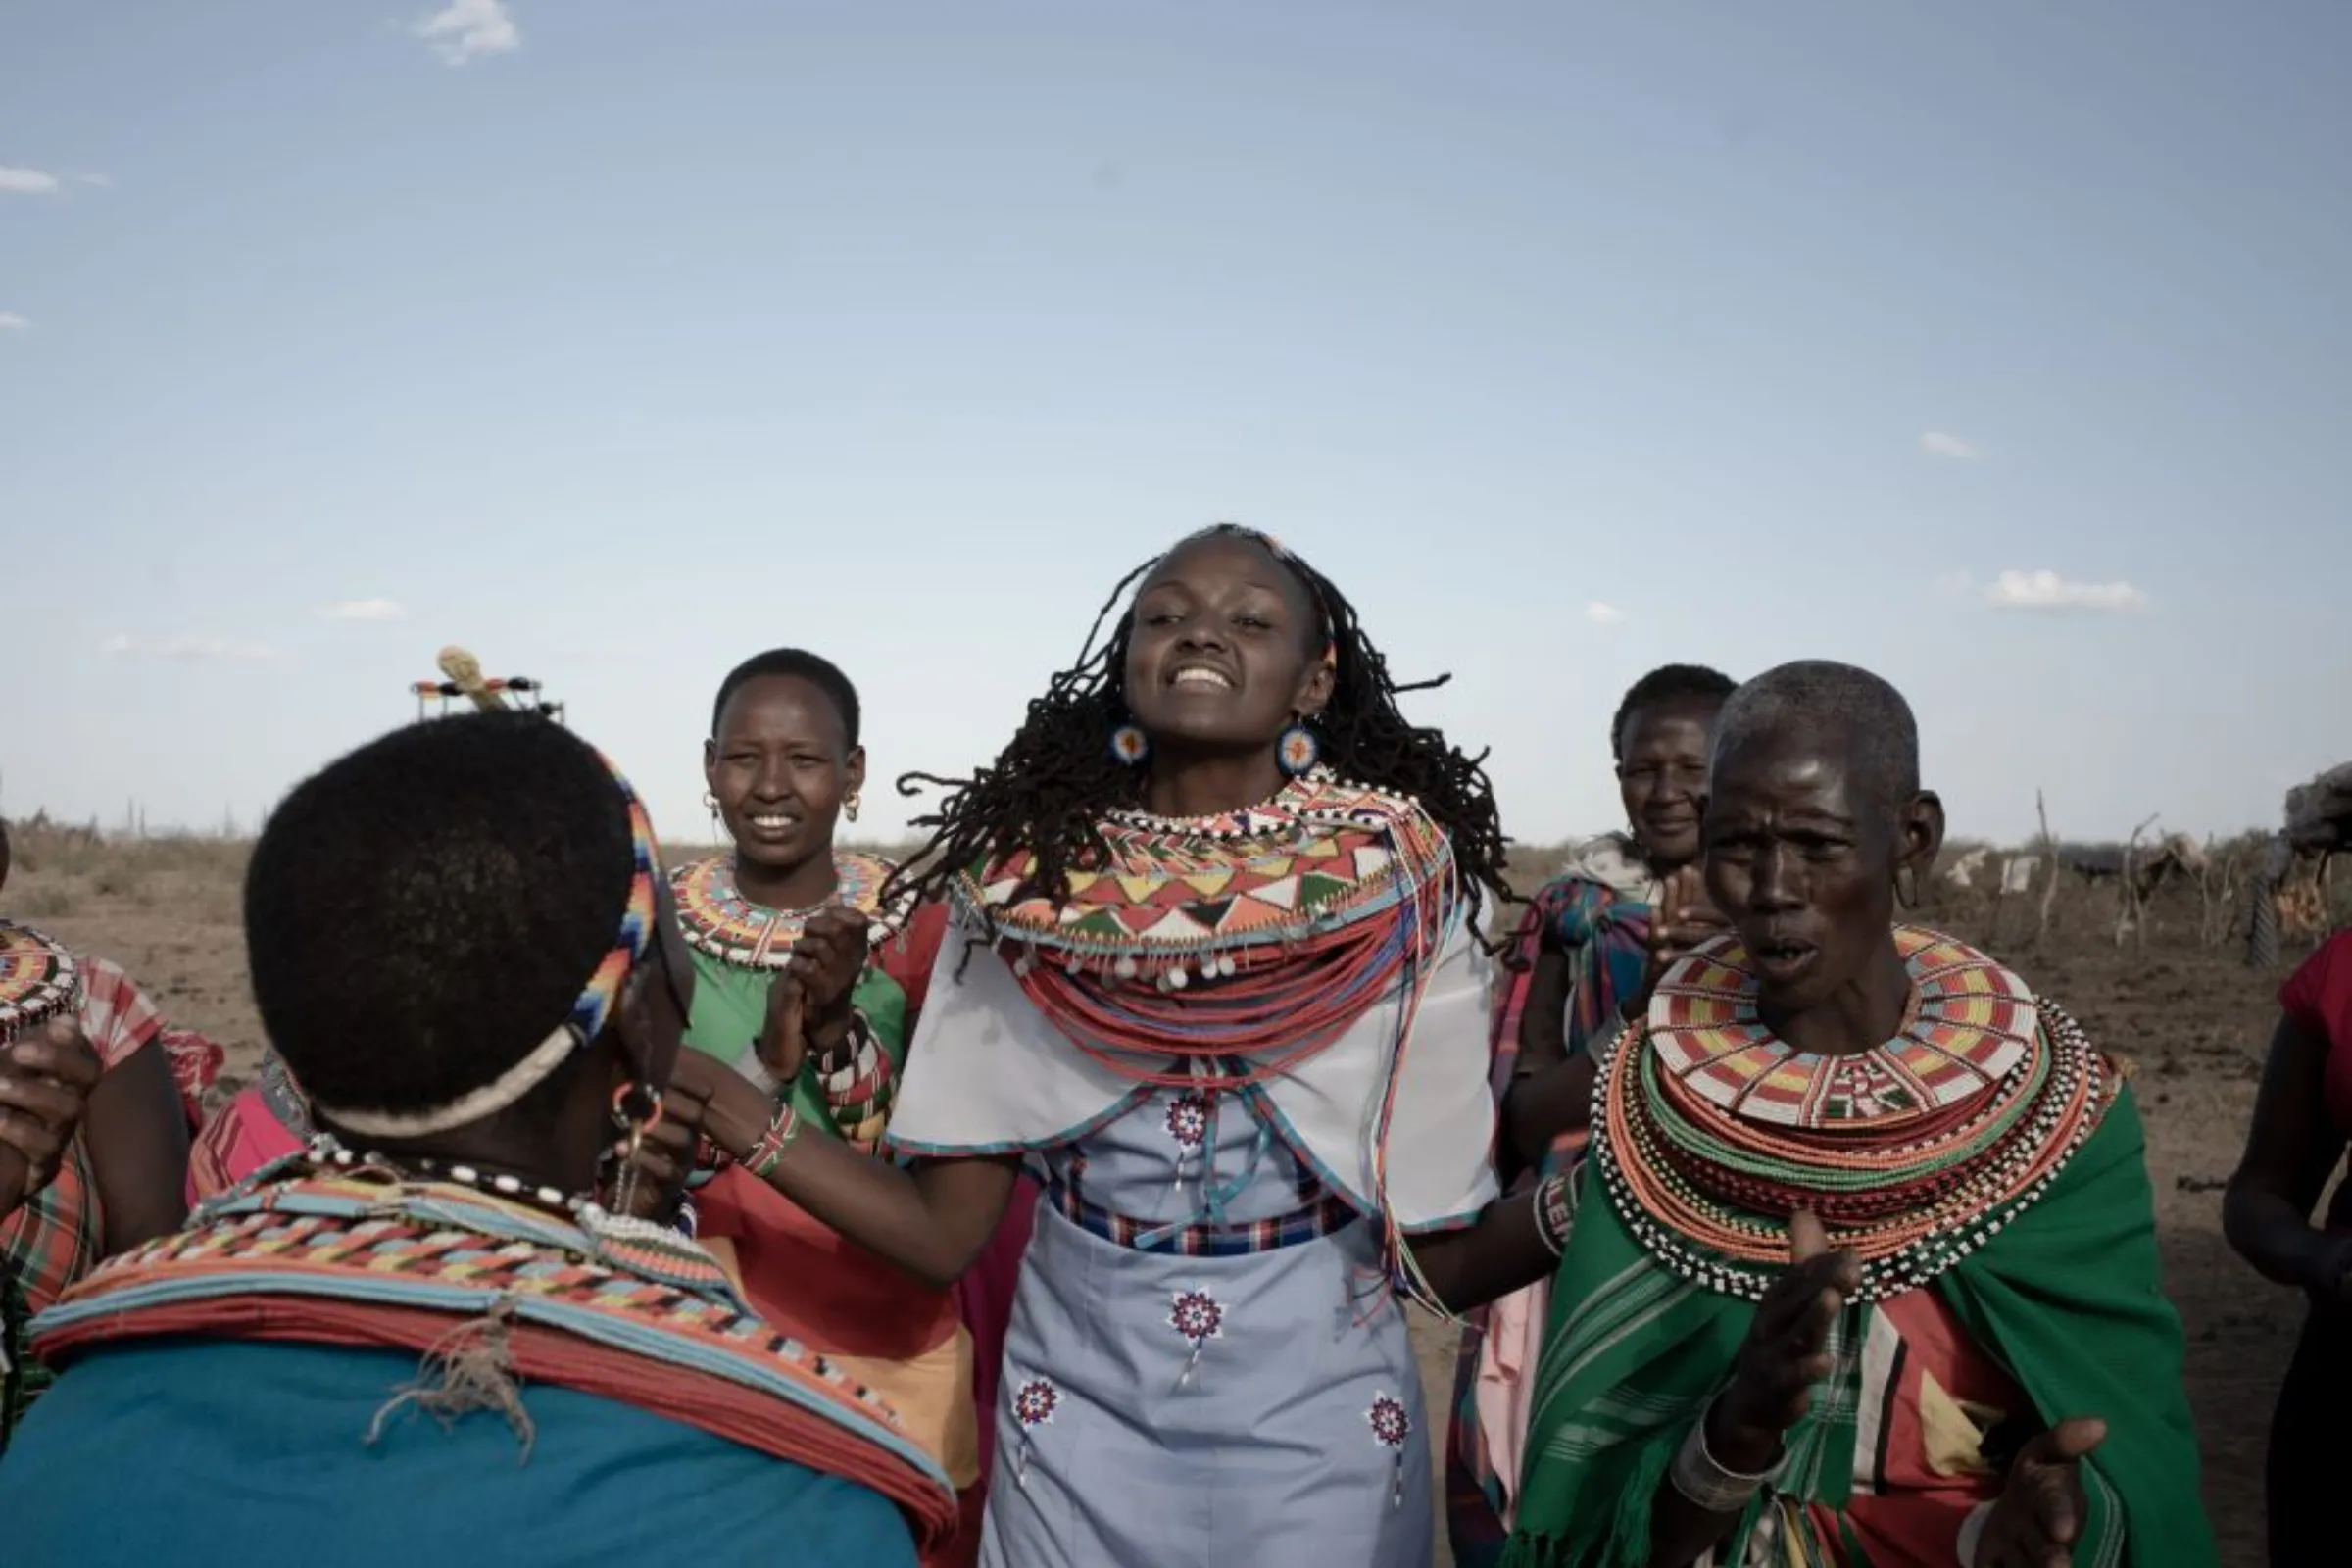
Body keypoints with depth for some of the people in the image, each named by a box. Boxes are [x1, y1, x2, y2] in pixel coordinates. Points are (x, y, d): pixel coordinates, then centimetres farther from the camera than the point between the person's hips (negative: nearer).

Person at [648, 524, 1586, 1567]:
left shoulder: (1399, 886, -10)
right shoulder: (1026, 883, -7)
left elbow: (1442, 1254, -10)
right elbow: (943, 1232, -5)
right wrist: (730, 1114, -15)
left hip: (1317, 1423, -1)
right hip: (1078, 1415, 1)